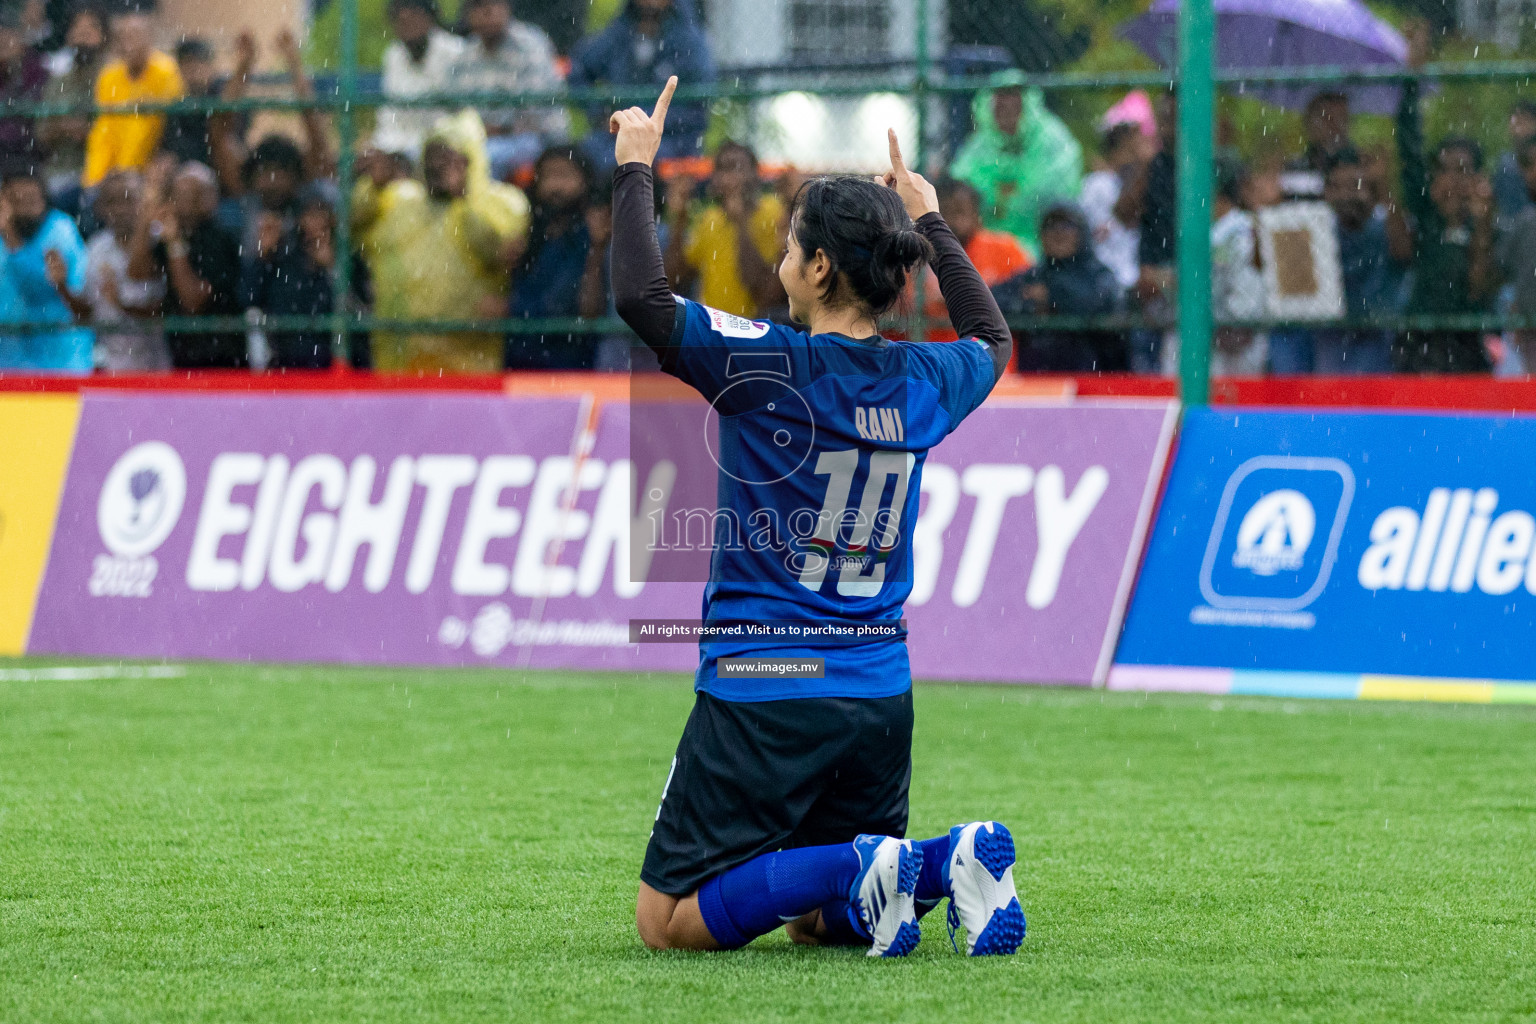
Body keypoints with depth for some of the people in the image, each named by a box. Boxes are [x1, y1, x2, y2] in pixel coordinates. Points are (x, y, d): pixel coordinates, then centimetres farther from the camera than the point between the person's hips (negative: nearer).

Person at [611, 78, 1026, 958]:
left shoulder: (771, 367, -14)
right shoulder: (923, 385, 4)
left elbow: (642, 296, -14)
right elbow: (994, 339, 27)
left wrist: (636, 168, -2)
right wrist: (929, 220, 34)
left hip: (762, 696, -6)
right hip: (879, 696, 6)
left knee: (670, 921, 2)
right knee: (816, 918, 21)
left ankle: (864, 869, -16)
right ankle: (951, 861, -6)